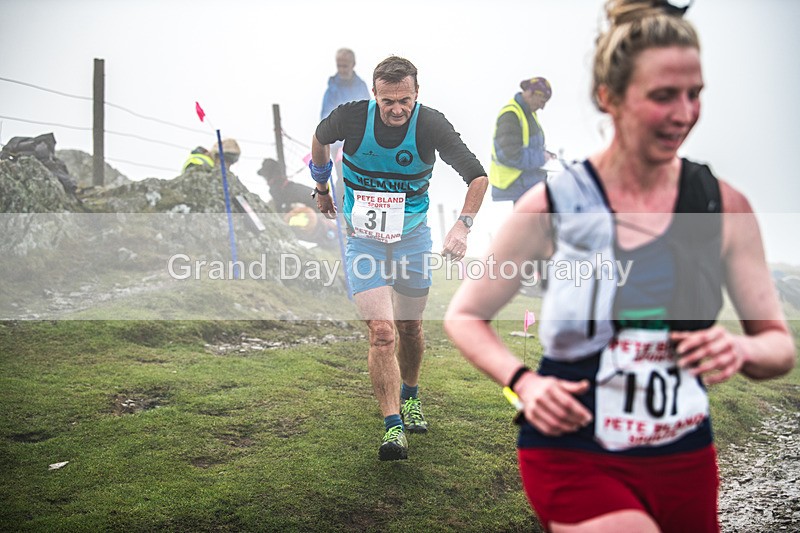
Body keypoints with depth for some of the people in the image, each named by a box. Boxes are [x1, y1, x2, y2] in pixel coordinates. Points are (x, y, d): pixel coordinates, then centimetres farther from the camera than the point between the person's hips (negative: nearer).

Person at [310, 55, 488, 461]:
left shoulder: (431, 125, -19)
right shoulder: (351, 118, -19)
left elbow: (478, 175, -16)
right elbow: (320, 139, 5)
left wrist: (462, 225, -29)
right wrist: (322, 188, 16)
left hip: (412, 237, 2)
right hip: (363, 240, -1)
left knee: (410, 327, 16)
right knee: (381, 330, -15)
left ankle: (409, 397, 43)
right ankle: (393, 426, -12)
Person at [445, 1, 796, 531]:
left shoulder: (725, 206, -2)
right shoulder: (552, 205, -8)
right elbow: (464, 315, 1)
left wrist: (741, 351, -19)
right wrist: (523, 382, -15)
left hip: (685, 461, 4)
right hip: (573, 458, -4)